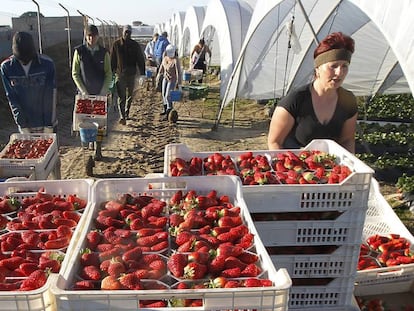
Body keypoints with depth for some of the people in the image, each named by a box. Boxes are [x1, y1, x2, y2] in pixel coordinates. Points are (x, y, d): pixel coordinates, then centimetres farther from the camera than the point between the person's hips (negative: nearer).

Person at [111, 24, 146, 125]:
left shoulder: (135, 45, 3)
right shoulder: (116, 44, 0)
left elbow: (140, 59, 4)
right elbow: (112, 59, 4)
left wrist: (142, 73, -2)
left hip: (131, 74, 2)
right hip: (120, 74, -2)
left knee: (130, 95, 13)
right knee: (121, 96, -8)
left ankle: (126, 113, 31)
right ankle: (122, 117, -10)